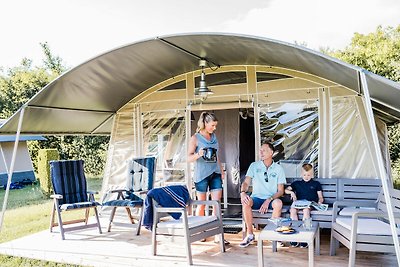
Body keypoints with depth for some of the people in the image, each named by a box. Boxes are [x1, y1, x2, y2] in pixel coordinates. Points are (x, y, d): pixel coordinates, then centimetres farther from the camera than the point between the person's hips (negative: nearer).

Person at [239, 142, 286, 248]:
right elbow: (246, 182, -1)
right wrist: (243, 192, -24)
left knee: (278, 203, -36)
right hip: (257, 198, 1)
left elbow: (281, 191, 0)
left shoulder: (278, 168, 4)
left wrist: (269, 200, -17)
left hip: (271, 200, -1)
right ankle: (250, 234, -18)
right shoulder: (254, 166, 7)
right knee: (245, 202, -33)